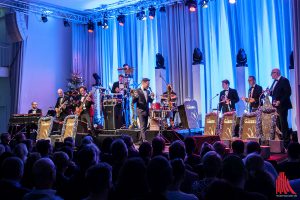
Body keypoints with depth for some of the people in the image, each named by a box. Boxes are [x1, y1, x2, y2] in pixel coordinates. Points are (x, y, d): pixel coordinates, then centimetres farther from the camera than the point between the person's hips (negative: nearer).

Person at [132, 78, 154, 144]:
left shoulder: (148, 91, 12)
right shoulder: (138, 91, -7)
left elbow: (150, 101, 16)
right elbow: (133, 101, -9)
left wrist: (152, 97, -3)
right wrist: (135, 97, -29)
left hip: (146, 111, 7)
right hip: (141, 111, -6)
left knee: (145, 127, 10)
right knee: (143, 127, -11)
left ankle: (140, 140, 20)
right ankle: (144, 140, -15)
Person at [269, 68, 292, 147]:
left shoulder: (284, 80, -9)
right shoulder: (275, 81, 18)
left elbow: (288, 93, -15)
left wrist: (280, 101, -20)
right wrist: (270, 92, 0)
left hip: (282, 105, -8)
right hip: (276, 105, 8)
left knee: (283, 123, -6)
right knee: (278, 124, 8)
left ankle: (286, 141, 0)